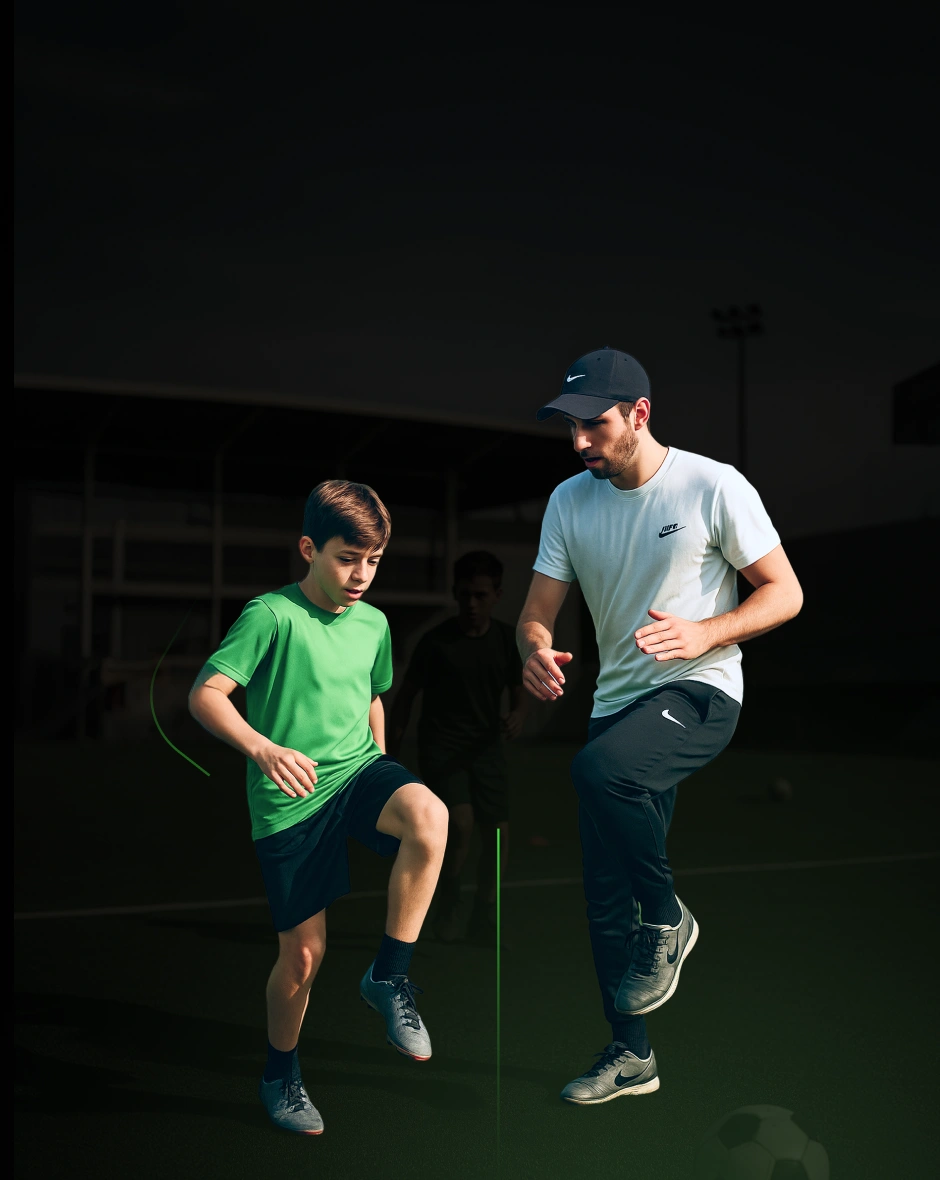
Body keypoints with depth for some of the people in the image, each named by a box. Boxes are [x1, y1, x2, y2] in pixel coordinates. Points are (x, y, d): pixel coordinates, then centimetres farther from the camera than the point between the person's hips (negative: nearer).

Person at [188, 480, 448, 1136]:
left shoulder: (373, 624, 6)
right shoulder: (273, 615, -13)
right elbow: (205, 695, -21)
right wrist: (262, 748, -37)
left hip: (359, 769, 4)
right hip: (290, 802, -4)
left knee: (430, 817, -31)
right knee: (304, 953, 3)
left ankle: (389, 976, -12)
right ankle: (281, 1075, 33)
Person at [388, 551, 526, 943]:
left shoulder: (509, 640, 2)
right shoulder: (436, 642, -8)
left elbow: (518, 692, 13)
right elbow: (405, 696, 0)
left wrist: (517, 716, -10)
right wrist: (390, 755, -2)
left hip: (486, 748, 4)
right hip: (440, 748, -4)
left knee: (498, 833, 0)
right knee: (461, 823, -22)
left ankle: (482, 916, 22)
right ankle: (448, 904, 4)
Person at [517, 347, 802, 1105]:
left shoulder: (713, 487, -10)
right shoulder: (570, 502, 4)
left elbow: (785, 594, -7)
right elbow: (538, 612, 4)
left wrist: (702, 634, -24)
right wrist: (535, 651, -21)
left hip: (699, 693, -5)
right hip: (617, 702, 6)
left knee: (599, 767, -35)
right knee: (605, 898, 7)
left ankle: (667, 918, -9)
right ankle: (631, 1055, 26)